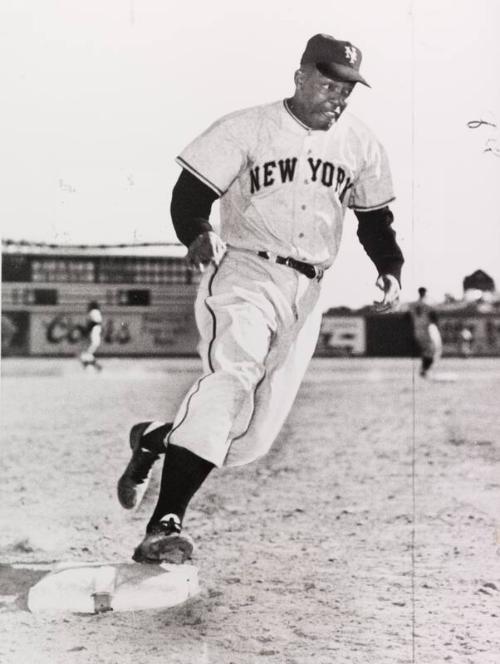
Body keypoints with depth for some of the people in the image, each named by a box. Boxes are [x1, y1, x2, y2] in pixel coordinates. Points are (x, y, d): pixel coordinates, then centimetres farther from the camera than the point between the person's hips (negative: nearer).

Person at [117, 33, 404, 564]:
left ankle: (155, 440, 26)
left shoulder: (361, 146, 11)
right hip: (243, 274, -5)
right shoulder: (246, 129, -3)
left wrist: (390, 270, 2)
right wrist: (197, 236, -27)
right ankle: (165, 524, -32)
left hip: (307, 293, 5)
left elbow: (374, 219, 19)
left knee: (255, 433, -1)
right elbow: (189, 194, -7)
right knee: (230, 375, -30)